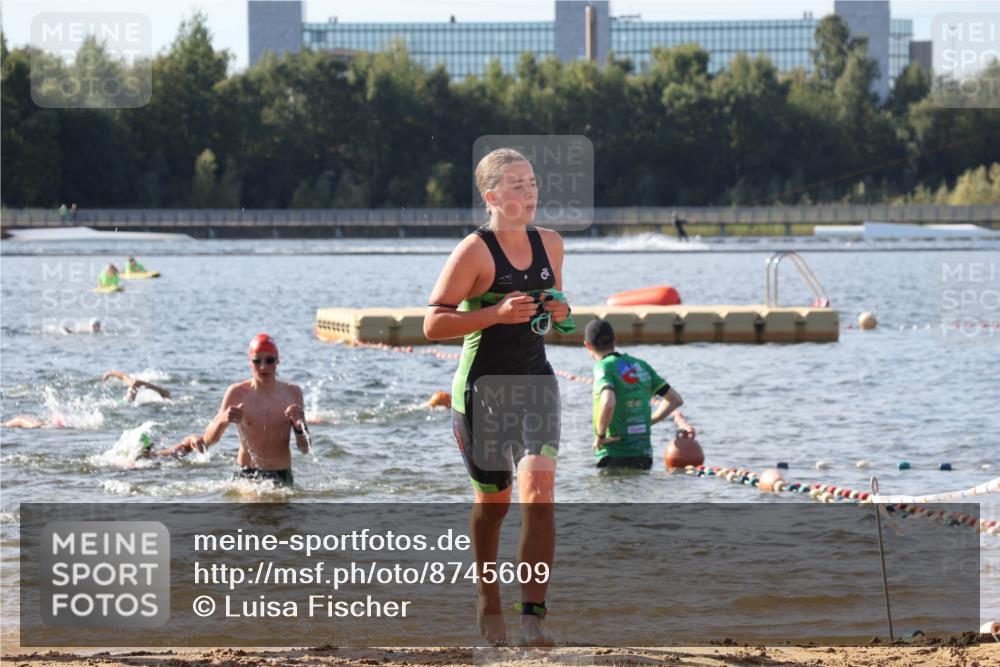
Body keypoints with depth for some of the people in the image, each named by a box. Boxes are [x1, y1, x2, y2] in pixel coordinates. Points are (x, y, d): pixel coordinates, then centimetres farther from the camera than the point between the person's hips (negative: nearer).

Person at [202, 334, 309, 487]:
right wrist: (222, 420, -26)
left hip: (282, 476, 2)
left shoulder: (292, 393, 2)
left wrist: (299, 425, -17)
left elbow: (305, 449, 3)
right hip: (245, 475, -2)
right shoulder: (237, 393, -3)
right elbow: (208, 440, -6)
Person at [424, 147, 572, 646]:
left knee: (539, 493, -15)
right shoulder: (474, 251, -12)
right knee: (492, 501, 10)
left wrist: (560, 314, -1)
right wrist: (496, 313, -25)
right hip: (483, 386, -4)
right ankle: (489, 605, 31)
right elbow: (433, 324, -14)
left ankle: (532, 615, -17)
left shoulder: (550, 244, 7)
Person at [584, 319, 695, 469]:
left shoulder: (604, 367, -8)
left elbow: (608, 403, -28)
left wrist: (600, 435, -13)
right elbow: (676, 399, 15)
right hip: (644, 454, 6)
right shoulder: (641, 365, 12)